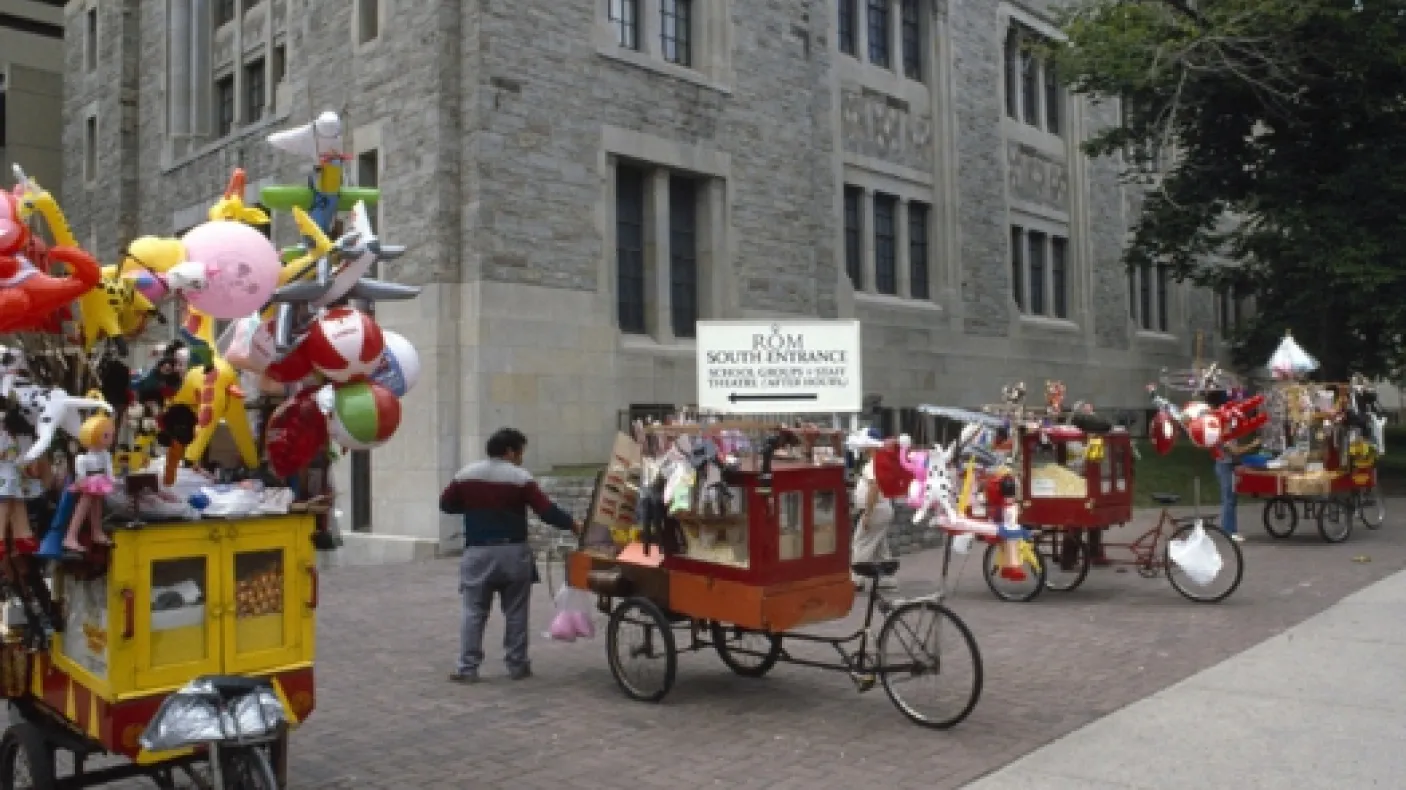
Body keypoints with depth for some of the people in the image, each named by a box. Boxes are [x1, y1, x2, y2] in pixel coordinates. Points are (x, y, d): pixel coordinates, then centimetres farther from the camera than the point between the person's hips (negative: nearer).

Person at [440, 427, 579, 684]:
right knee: (516, 612, 9)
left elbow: (446, 504, 12)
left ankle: (467, 668, 4)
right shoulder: (520, 477, -6)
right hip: (513, 552, -2)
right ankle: (517, 665, 14)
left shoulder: (466, 474, 4)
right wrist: (573, 525, -2)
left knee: (474, 613, 6)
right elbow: (546, 510, -10)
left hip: (478, 553, 2)